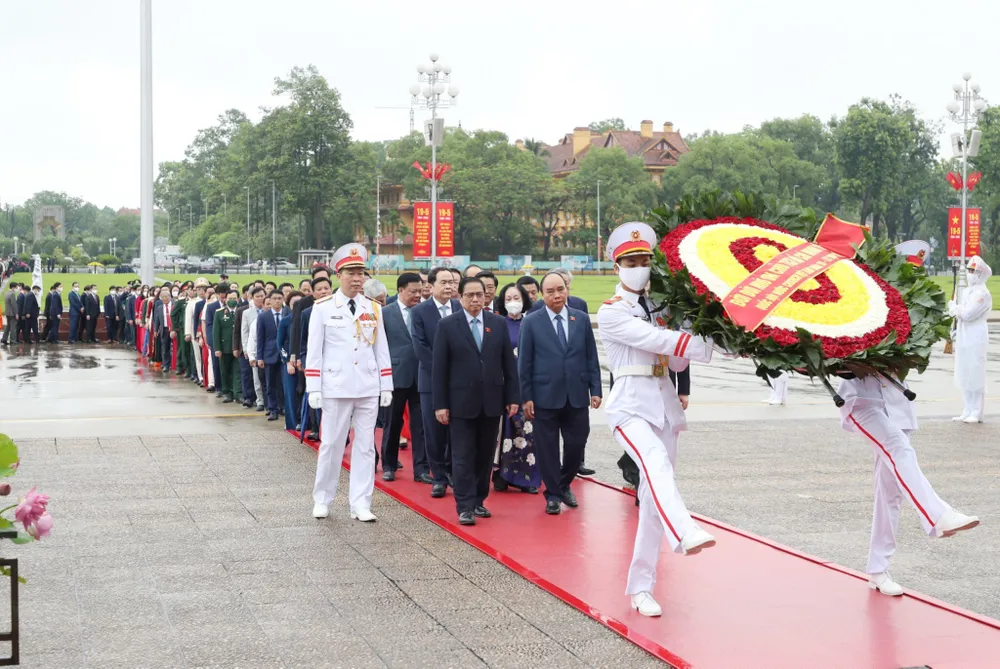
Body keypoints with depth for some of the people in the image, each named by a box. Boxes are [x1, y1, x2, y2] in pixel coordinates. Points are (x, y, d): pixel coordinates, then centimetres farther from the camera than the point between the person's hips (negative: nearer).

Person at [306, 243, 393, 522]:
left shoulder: (373, 309, 8)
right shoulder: (323, 308, -2)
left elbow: (382, 350, 10)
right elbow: (314, 350, -2)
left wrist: (386, 387, 6)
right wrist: (313, 389, -6)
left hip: (368, 389, 3)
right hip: (336, 388, -3)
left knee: (365, 446, 4)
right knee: (331, 444, 4)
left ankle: (361, 505, 8)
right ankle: (322, 500, 18)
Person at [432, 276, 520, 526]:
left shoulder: (498, 323, 6)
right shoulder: (447, 325, -2)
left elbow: (509, 363, 8)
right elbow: (439, 367, -3)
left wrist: (513, 397, 3)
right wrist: (440, 404, -7)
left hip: (492, 400, 3)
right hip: (461, 401, -3)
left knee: (486, 455, 9)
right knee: (463, 456, -2)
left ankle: (479, 500, 20)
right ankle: (465, 506, 2)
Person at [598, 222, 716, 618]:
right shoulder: (611, 312, -2)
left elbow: (677, 362, 14)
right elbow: (654, 340, -15)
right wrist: (704, 346, -20)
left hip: (664, 402, 6)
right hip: (629, 404, -6)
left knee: (652, 494, 4)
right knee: (656, 459, -34)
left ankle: (641, 587, 9)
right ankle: (684, 534, -57)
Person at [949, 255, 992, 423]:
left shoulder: (983, 294, -12)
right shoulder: (967, 291, 16)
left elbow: (967, 314, -18)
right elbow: (960, 313, 17)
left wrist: (954, 307, -3)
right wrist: (955, 309, -4)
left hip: (976, 338, -9)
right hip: (963, 338, 9)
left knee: (975, 376, -7)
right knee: (964, 376, 11)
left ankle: (977, 413, -3)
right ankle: (967, 412, 19)